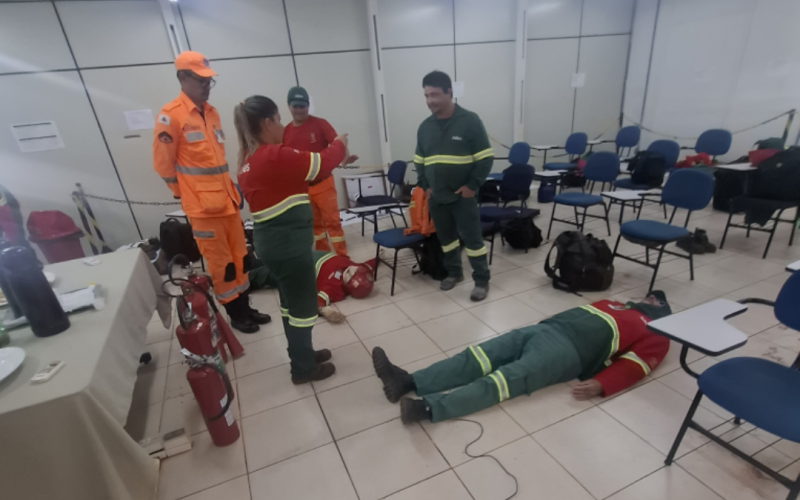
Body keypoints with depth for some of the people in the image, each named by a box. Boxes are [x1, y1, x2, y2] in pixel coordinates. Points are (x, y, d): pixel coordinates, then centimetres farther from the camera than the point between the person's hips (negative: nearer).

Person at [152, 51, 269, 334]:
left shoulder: (211, 112, 13)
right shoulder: (170, 115, -10)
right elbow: (163, 163, -7)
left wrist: (230, 187, 16)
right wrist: (184, 193, 1)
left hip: (226, 198, 7)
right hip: (202, 205, -7)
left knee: (239, 256, 12)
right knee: (220, 262, 2)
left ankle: (245, 308, 27)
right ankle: (234, 314, 18)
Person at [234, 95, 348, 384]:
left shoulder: (249, 161, 9)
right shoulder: (274, 156, -20)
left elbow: (296, 174, 14)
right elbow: (322, 164, -13)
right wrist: (339, 145, 8)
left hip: (273, 242, 10)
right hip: (289, 244, -10)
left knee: (291, 302, 20)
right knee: (303, 306, 6)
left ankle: (302, 355, 37)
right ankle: (304, 368, 23)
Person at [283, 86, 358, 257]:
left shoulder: (320, 124, -6)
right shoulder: (285, 132, 3)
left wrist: (344, 158, -38)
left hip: (323, 183, -3)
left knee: (332, 221, -3)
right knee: (313, 224, 12)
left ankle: (342, 258, 5)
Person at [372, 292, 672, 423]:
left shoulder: (655, 337, 16)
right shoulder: (615, 306, 35)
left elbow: (633, 366, 1)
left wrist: (600, 385, -16)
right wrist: (549, 322, 13)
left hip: (570, 349, -6)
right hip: (547, 328, 6)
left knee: (508, 379, -27)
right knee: (477, 357, -13)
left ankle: (428, 407, -40)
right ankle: (409, 382, -22)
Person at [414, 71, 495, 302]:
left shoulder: (469, 121, -8)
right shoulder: (425, 127, 7)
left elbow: (486, 158, -8)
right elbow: (419, 161, 16)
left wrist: (472, 185, -13)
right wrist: (424, 186, 4)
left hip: (463, 195, -5)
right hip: (436, 197, 5)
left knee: (472, 238, 0)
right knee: (446, 237, 15)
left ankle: (482, 280, 13)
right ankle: (454, 272, 33)